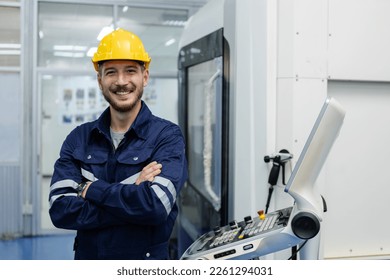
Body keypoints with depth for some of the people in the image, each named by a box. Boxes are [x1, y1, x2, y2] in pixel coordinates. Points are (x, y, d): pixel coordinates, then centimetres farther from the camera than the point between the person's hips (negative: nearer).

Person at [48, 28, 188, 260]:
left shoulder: (168, 135, -11)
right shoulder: (79, 139, -1)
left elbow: (157, 204, -25)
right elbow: (60, 210, -12)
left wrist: (90, 188, -14)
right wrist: (131, 194, -22)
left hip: (146, 259, -2)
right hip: (87, 256, 3)